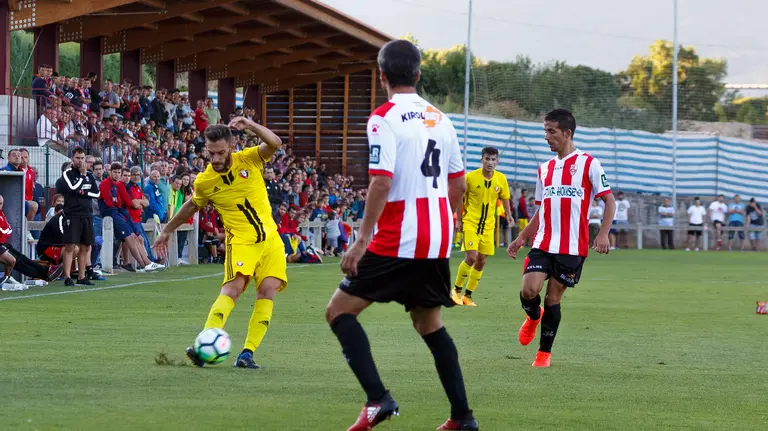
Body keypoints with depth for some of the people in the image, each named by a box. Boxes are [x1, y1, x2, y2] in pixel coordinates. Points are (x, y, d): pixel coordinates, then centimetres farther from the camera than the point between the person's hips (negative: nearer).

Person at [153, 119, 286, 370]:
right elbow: (192, 206, 16)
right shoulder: (204, 182, -3)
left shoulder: (249, 159, -3)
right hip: (241, 241, -2)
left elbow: (275, 144, -19)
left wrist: (251, 126, -33)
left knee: (269, 289, -14)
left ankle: (247, 353, -14)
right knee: (233, 287, -24)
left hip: (270, 238, 2)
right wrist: (168, 231, 25)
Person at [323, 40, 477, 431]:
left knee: (339, 311, 1)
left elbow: (381, 182, -19)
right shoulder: (440, 119, 11)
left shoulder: (384, 119, -11)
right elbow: (458, 184, 16)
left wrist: (361, 240, -18)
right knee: (429, 323, 21)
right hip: (438, 242, 7)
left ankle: (377, 399, -13)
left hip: (397, 241, -7)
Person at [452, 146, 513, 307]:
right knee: (471, 257, -16)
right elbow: (460, 198, 1)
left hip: (488, 226, 4)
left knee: (481, 261, 4)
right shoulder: (470, 177, -10)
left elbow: (504, 198, 13)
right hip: (470, 222, -4)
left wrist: (508, 215, 2)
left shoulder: (501, 179, -2)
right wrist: (459, 219, 0)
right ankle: (457, 290, 4)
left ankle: (468, 295, 18)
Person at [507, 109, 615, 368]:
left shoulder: (587, 164, -2)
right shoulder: (544, 169, 15)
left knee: (553, 298, 0)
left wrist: (603, 233, -17)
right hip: (543, 243, 4)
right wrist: (522, 238, 15)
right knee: (528, 290, -13)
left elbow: (609, 200, -3)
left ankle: (545, 352, 16)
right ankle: (533, 317, 21)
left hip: (572, 246, -4)